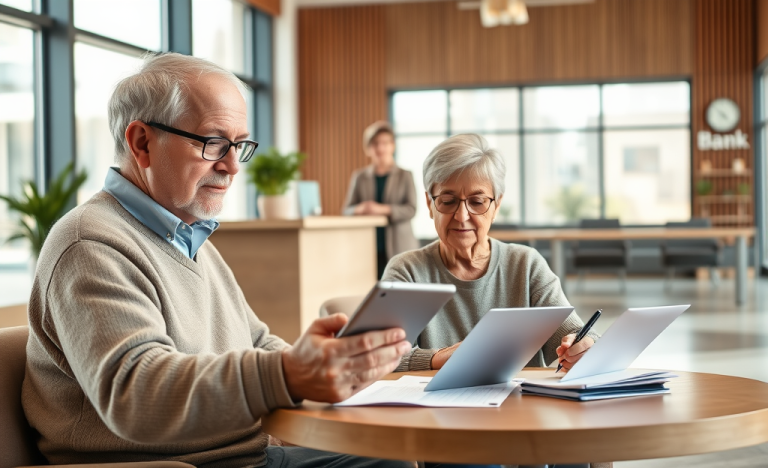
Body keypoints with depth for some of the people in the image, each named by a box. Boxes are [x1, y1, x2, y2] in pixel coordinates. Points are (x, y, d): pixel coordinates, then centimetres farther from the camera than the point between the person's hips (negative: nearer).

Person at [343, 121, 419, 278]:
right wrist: (360, 209, -15)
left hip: (398, 250, -1)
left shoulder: (405, 176, 6)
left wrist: (383, 209, -19)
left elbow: (411, 210, -4)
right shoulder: (359, 177, 11)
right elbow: (347, 210, 8)